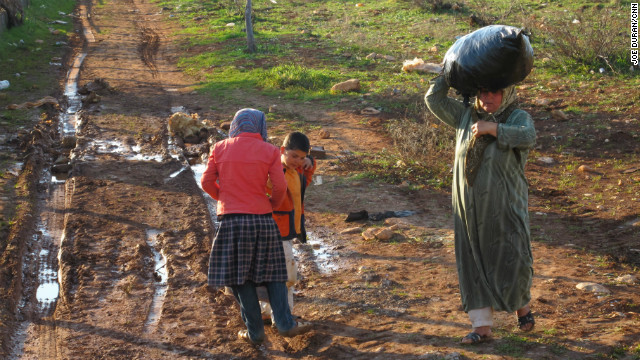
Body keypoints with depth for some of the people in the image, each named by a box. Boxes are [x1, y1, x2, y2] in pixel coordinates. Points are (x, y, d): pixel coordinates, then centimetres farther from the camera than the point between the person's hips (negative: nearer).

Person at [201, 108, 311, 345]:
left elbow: (207, 182, 2)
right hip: (261, 219, 0)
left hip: (230, 220, 0)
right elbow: (279, 186, -5)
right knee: (272, 272, 12)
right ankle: (284, 324, 4)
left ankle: (255, 332, 10)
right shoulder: (269, 151, 0)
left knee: (240, 277, 7)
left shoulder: (220, 149, 4)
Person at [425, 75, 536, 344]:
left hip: (504, 208, -4)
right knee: (474, 266, 5)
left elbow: (527, 138, -28)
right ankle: (482, 326, 12)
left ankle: (522, 305, 32)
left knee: (512, 263, 1)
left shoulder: (518, 118, -7)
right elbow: (434, 99, 5)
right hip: (470, 210, 4)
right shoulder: (466, 116, 5)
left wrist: (493, 128, -32)